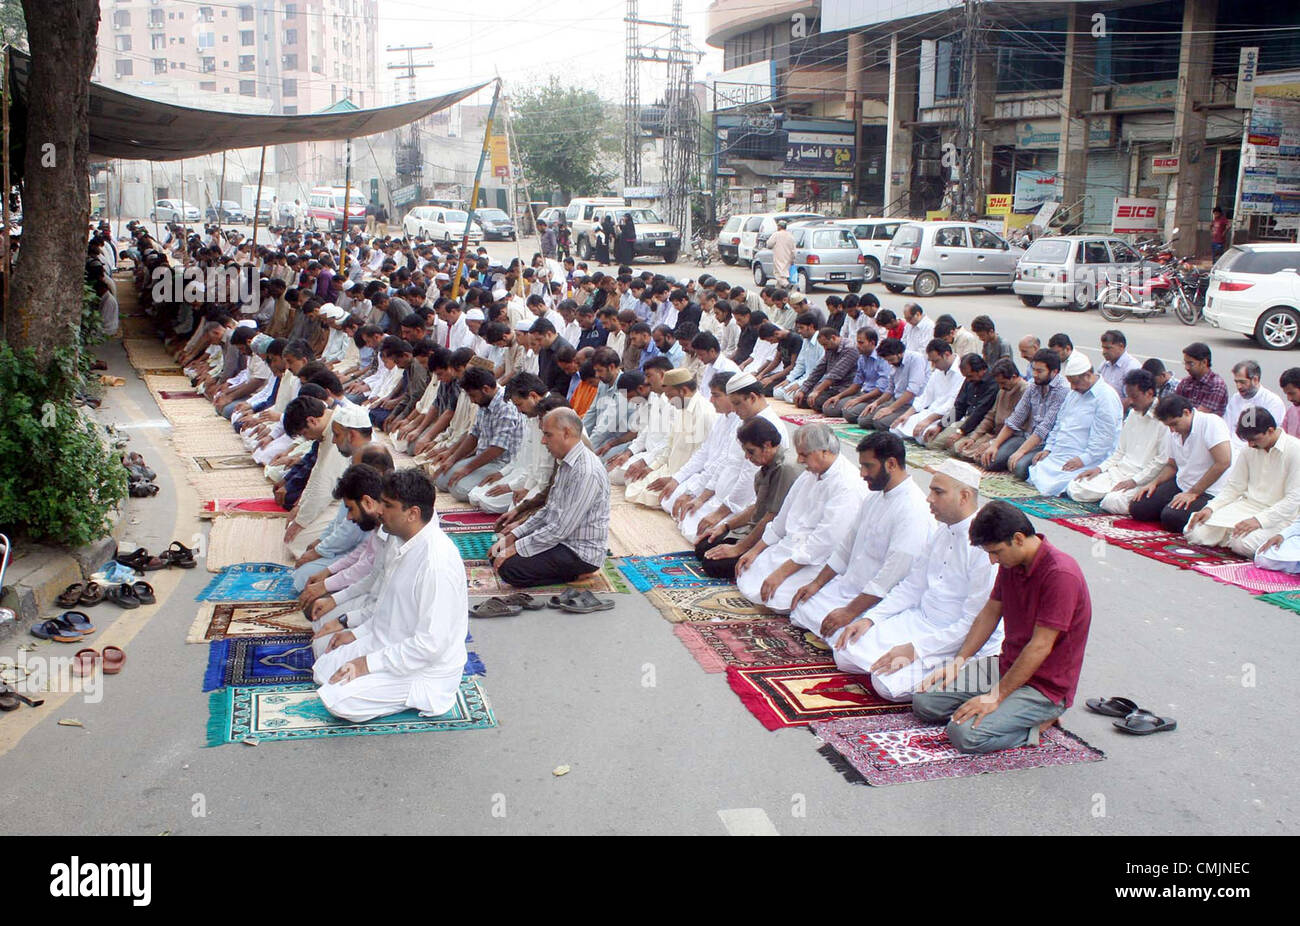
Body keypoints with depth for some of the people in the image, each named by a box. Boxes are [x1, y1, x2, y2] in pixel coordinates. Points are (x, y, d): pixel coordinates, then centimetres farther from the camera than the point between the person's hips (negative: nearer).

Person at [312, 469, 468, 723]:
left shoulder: (437, 563, -31)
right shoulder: (404, 543, 1)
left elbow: (431, 644, -29)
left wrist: (369, 663, -23)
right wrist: (356, 632, 13)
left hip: (427, 670, -10)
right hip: (389, 643, 10)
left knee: (338, 699, -19)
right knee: (323, 671, 11)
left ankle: (423, 697, -2)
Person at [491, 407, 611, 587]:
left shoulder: (586, 472, -25)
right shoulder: (565, 463, 8)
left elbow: (562, 529, -25)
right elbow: (549, 510, 16)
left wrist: (516, 548, -19)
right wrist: (513, 535, 7)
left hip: (582, 552, -10)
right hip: (560, 538, 10)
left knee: (510, 568, -21)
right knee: (498, 553, 7)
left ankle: (573, 575, -4)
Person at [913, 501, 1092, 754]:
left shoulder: (1060, 574, -25)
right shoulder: (1011, 563, 3)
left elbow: (1040, 647, -25)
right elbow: (990, 613, 13)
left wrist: (996, 696, -23)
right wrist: (958, 662, 2)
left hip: (1044, 685, -9)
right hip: (1007, 667, 9)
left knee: (966, 734, -26)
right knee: (924, 701, 0)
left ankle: (1041, 719, -3)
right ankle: (1020, 713, 7)